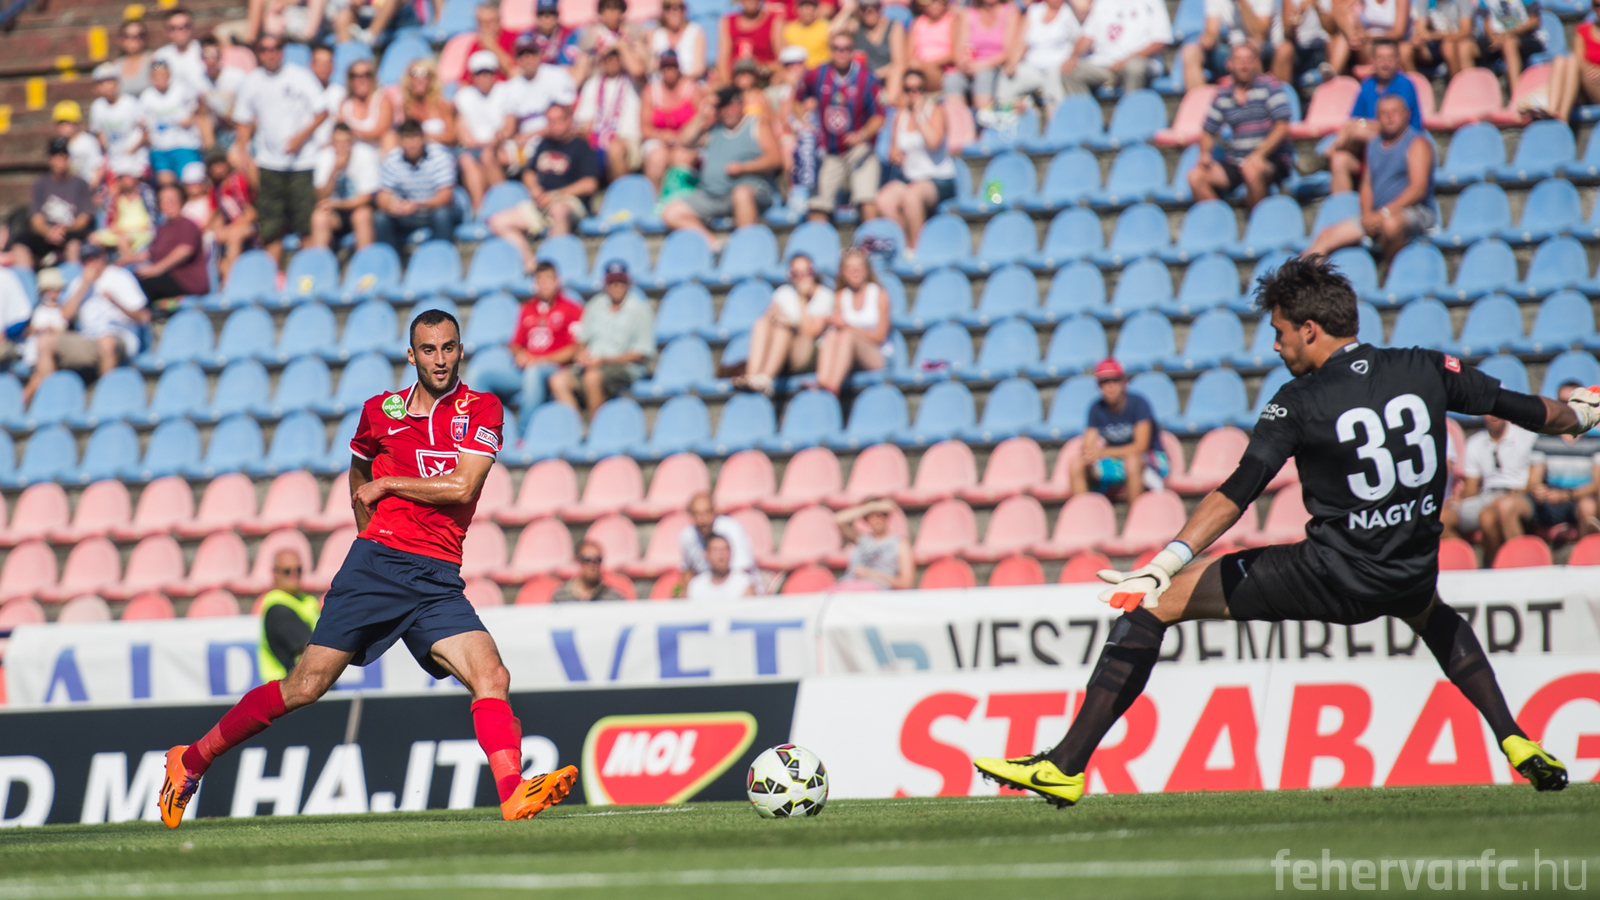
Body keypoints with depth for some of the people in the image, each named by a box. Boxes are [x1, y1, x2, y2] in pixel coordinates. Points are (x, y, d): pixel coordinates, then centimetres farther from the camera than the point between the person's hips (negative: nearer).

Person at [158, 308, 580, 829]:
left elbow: (462, 486, -10)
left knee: (491, 677, -20)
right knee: (305, 687, -3)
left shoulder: (480, 410, 3)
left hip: (439, 581, 0)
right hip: (376, 565, 0)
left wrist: (387, 484, -1)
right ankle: (191, 761, 9)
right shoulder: (381, 411, 9)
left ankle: (514, 795, -30)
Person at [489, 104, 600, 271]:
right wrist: (534, 189, 3)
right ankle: (529, 261, -23)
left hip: (570, 202, -7)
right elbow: (528, 173, 27)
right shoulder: (545, 143, 19)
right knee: (498, 222, -10)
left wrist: (555, 195, -13)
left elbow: (590, 185, -9)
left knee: (558, 210, -44)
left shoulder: (581, 147, 1)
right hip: (538, 204, 7)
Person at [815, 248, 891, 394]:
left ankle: (832, 388, -53)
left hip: (878, 357, -3)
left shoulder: (879, 295, 0)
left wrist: (848, 327, -15)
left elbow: (879, 337, -4)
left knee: (847, 336, -33)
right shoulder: (840, 296, 12)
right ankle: (821, 384, -51)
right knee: (831, 335, -28)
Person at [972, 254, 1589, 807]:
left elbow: (1236, 495, -17)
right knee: (1431, 612, 44)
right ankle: (1517, 743, 27)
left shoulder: (1301, 402, -10)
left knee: (1152, 604, 2)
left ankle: (1066, 765, -2)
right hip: (1412, 574, 5)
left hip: (1330, 579, -5)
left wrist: (1160, 569, -22)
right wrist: (1576, 415, 36)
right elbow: (1522, 411, 14)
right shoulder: (1425, 370, 2)